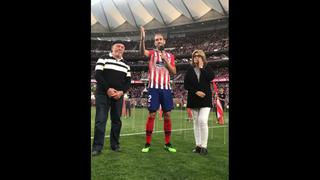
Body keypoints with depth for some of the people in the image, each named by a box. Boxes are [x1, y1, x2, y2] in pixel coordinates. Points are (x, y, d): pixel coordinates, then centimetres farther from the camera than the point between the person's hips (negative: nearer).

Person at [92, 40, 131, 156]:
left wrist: (121, 92, -8)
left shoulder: (126, 65, 16)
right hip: (103, 94, -4)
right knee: (100, 120, -8)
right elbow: (97, 75, -6)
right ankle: (97, 147, -3)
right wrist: (108, 89, -16)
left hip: (118, 96, 4)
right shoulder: (103, 59, 4)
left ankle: (115, 145, 16)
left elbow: (128, 81, 10)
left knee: (116, 120, 5)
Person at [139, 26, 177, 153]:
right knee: (151, 115, -3)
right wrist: (142, 38, -33)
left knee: (167, 115, 4)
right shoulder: (152, 53, 6)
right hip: (154, 88, -3)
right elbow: (142, 52, -18)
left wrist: (166, 61, -5)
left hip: (166, 88, 3)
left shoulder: (170, 56, 15)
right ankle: (147, 143, 7)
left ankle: (167, 143, 14)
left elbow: (174, 72, 7)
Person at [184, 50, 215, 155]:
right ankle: (198, 145, 15)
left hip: (205, 99, -2)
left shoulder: (207, 68, 6)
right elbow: (186, 85, 1)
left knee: (203, 121, -15)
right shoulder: (190, 70, 7)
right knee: (196, 122, 7)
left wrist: (201, 67, -9)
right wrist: (196, 92, -12)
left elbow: (211, 77, -14)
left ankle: (204, 146, -5)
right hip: (193, 99, 2)